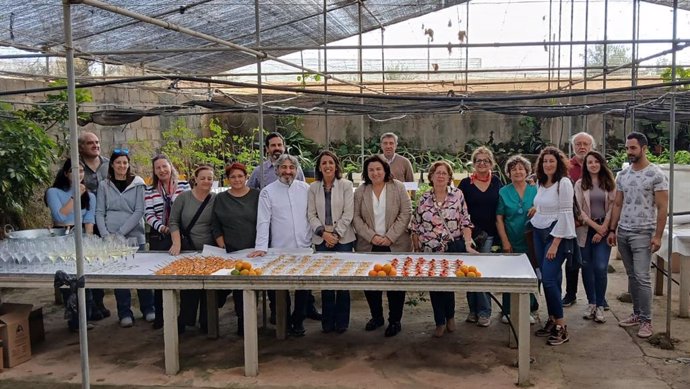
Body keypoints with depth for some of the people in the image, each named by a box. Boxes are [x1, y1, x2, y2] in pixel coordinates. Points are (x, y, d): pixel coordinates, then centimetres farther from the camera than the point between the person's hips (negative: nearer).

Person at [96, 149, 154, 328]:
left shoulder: (137, 183, 0)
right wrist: (106, 235, -10)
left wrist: (121, 232, -13)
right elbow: (99, 213, 4)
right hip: (111, 238, 1)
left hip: (135, 236, -1)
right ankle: (125, 313, 15)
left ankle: (148, 309, 19)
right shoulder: (104, 185, 6)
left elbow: (139, 211, -6)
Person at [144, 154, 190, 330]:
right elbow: (148, 215, 0)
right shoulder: (150, 191, 5)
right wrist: (162, 227, -16)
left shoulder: (183, 186, 1)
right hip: (158, 237, 1)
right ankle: (159, 315, 15)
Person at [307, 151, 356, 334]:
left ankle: (342, 321, 12)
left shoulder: (346, 185, 0)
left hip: (343, 239, -2)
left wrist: (335, 234, -10)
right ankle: (328, 320, 15)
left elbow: (348, 214, -4)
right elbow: (311, 215, 4)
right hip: (321, 240, 2)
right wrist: (323, 233, -9)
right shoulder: (313, 188, 6)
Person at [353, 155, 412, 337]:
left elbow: (406, 213, -4)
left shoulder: (398, 187, -1)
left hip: (395, 245, -2)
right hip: (369, 246, 2)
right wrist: (372, 236, -10)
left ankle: (395, 321, 15)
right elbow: (356, 217, 2)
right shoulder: (360, 191, 4)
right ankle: (376, 316, 26)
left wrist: (390, 236, -11)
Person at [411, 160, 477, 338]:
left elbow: (465, 222, -4)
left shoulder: (457, 195, -2)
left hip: (453, 249, -2)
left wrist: (468, 245, -13)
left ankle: (450, 317, 29)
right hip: (430, 251, 2)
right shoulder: (424, 199, 2)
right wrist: (417, 250, 5)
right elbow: (415, 227, 6)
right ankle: (440, 322, 23)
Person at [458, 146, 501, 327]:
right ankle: (473, 310, 17)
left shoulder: (497, 183, 6)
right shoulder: (465, 183, 1)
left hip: (489, 234, 0)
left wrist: (500, 234, 3)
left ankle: (484, 312, 6)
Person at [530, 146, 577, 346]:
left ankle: (561, 327, -4)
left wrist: (555, 243, -17)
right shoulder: (540, 183, 10)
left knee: (550, 279, -12)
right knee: (547, 279, 9)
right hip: (539, 234, 7)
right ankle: (552, 320, 19)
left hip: (557, 235, -7)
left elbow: (565, 214, -15)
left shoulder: (564, 183, -11)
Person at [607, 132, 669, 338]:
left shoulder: (656, 174, -7)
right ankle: (637, 314, 21)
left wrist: (658, 235, -14)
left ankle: (646, 321, 1)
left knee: (642, 277, -7)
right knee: (632, 276, 11)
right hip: (623, 232, 6)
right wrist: (612, 230, 9)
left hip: (643, 234, -6)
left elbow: (662, 208, -9)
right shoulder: (622, 174, 10)